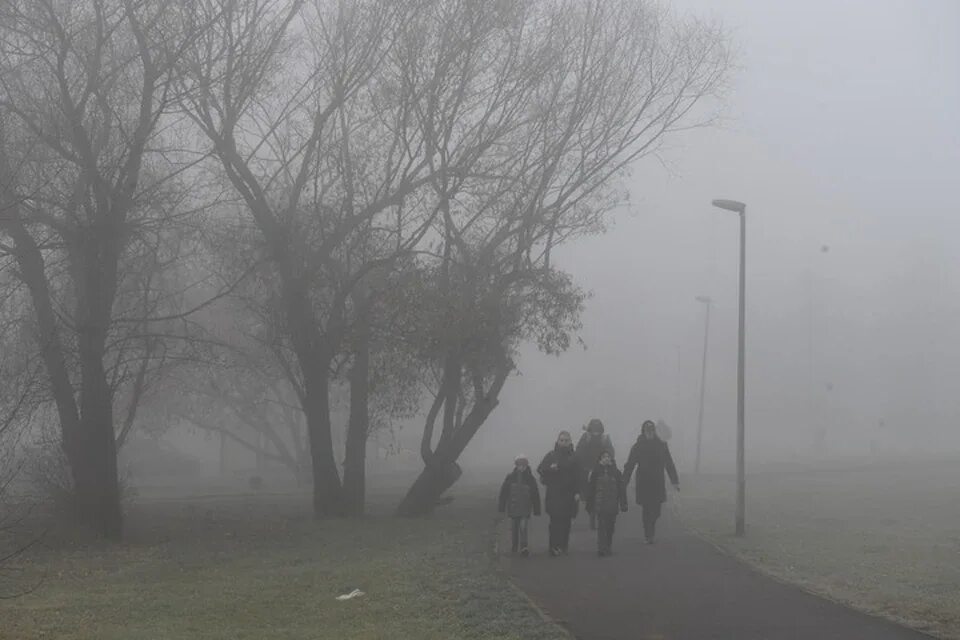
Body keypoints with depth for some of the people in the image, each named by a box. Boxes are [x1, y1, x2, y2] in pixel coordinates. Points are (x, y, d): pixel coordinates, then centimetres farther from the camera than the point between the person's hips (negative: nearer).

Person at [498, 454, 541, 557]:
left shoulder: (530, 478, -1)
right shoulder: (510, 477, 0)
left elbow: (535, 495, 4)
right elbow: (503, 493, 4)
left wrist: (537, 510, 4)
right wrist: (502, 507, 2)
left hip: (525, 508, -2)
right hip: (513, 508, 2)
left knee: (524, 526, -14)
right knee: (514, 527, 10)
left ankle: (523, 547, -16)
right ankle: (514, 547, 23)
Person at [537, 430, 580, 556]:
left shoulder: (574, 457, 8)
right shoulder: (551, 456, 5)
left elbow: (578, 476, 5)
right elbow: (540, 470, -1)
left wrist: (577, 492, -4)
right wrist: (550, 468, -21)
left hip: (569, 494, 2)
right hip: (554, 493, -2)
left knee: (565, 521, 2)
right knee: (555, 521, -9)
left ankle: (563, 545, 9)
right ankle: (554, 547, -9)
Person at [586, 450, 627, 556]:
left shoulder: (616, 472, 4)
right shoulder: (596, 472, 3)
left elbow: (622, 489, 5)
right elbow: (591, 489, 7)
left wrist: (623, 505, 0)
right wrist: (590, 505, 6)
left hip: (612, 506, 2)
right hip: (600, 505, -2)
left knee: (610, 528, 10)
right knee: (601, 527, -9)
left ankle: (608, 547, 23)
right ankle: (601, 549, -13)